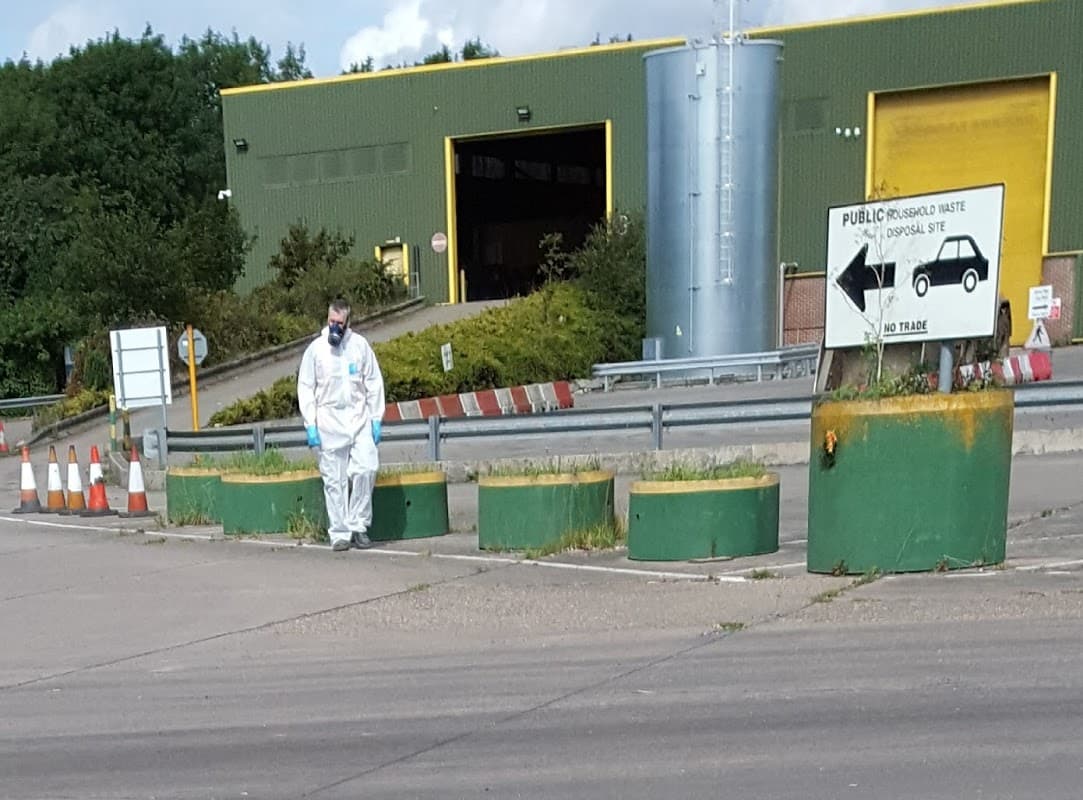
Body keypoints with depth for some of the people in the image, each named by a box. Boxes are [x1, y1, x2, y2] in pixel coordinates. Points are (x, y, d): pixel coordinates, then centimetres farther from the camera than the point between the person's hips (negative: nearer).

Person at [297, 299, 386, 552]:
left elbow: (374, 382, 6)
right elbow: (305, 388, 3)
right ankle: (339, 533, 8)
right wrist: (310, 425, -4)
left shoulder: (360, 345, 2)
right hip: (329, 422, 0)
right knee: (334, 480, 2)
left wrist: (376, 418, 1)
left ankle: (358, 525, 3)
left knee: (366, 468, -12)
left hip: (359, 418, 1)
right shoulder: (316, 348, 0)